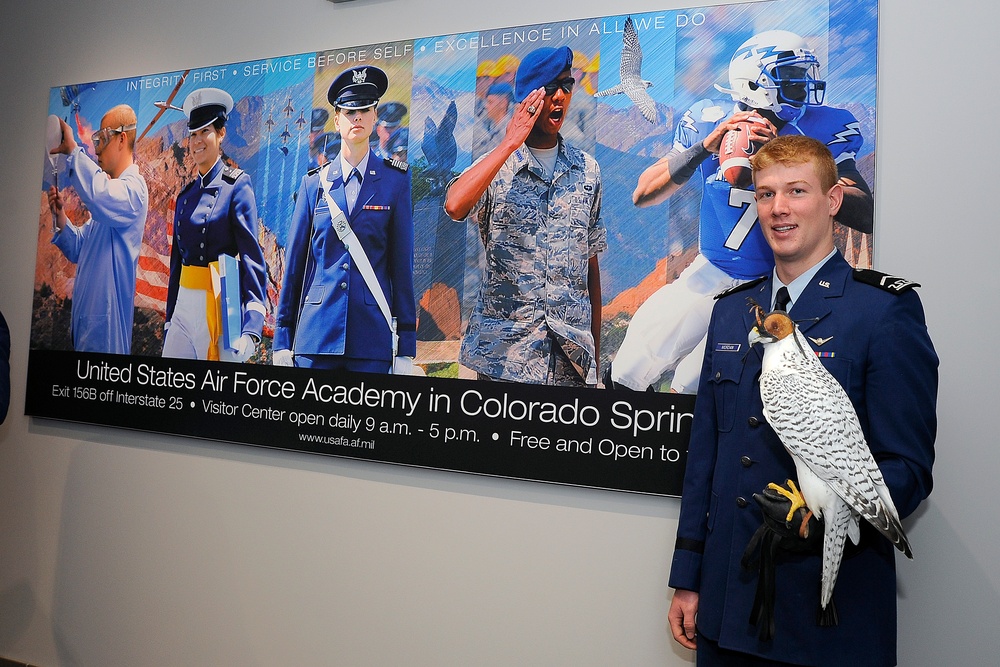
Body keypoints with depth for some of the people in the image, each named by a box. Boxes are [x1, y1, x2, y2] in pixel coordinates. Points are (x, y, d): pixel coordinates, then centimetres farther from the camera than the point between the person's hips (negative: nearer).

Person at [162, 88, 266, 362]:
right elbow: (177, 259, 18)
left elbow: (251, 257, -14)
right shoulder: (186, 194, 13)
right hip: (183, 305, 6)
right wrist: (169, 317, 17)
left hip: (219, 306, -6)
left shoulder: (237, 185, -6)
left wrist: (250, 329, -23)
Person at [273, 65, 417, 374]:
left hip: (372, 335, -1)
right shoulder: (314, 183, 9)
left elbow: (402, 264, 2)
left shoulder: (395, 181, 4)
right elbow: (294, 262, 9)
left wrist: (406, 350, -1)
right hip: (316, 330, 2)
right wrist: (283, 340, 6)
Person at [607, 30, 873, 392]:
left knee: (692, 387, -8)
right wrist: (705, 147, -24)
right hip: (712, 275, 2)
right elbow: (642, 196, -10)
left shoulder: (822, 128, -6)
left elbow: (865, 216, -16)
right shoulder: (708, 121, -3)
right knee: (626, 375, -5)